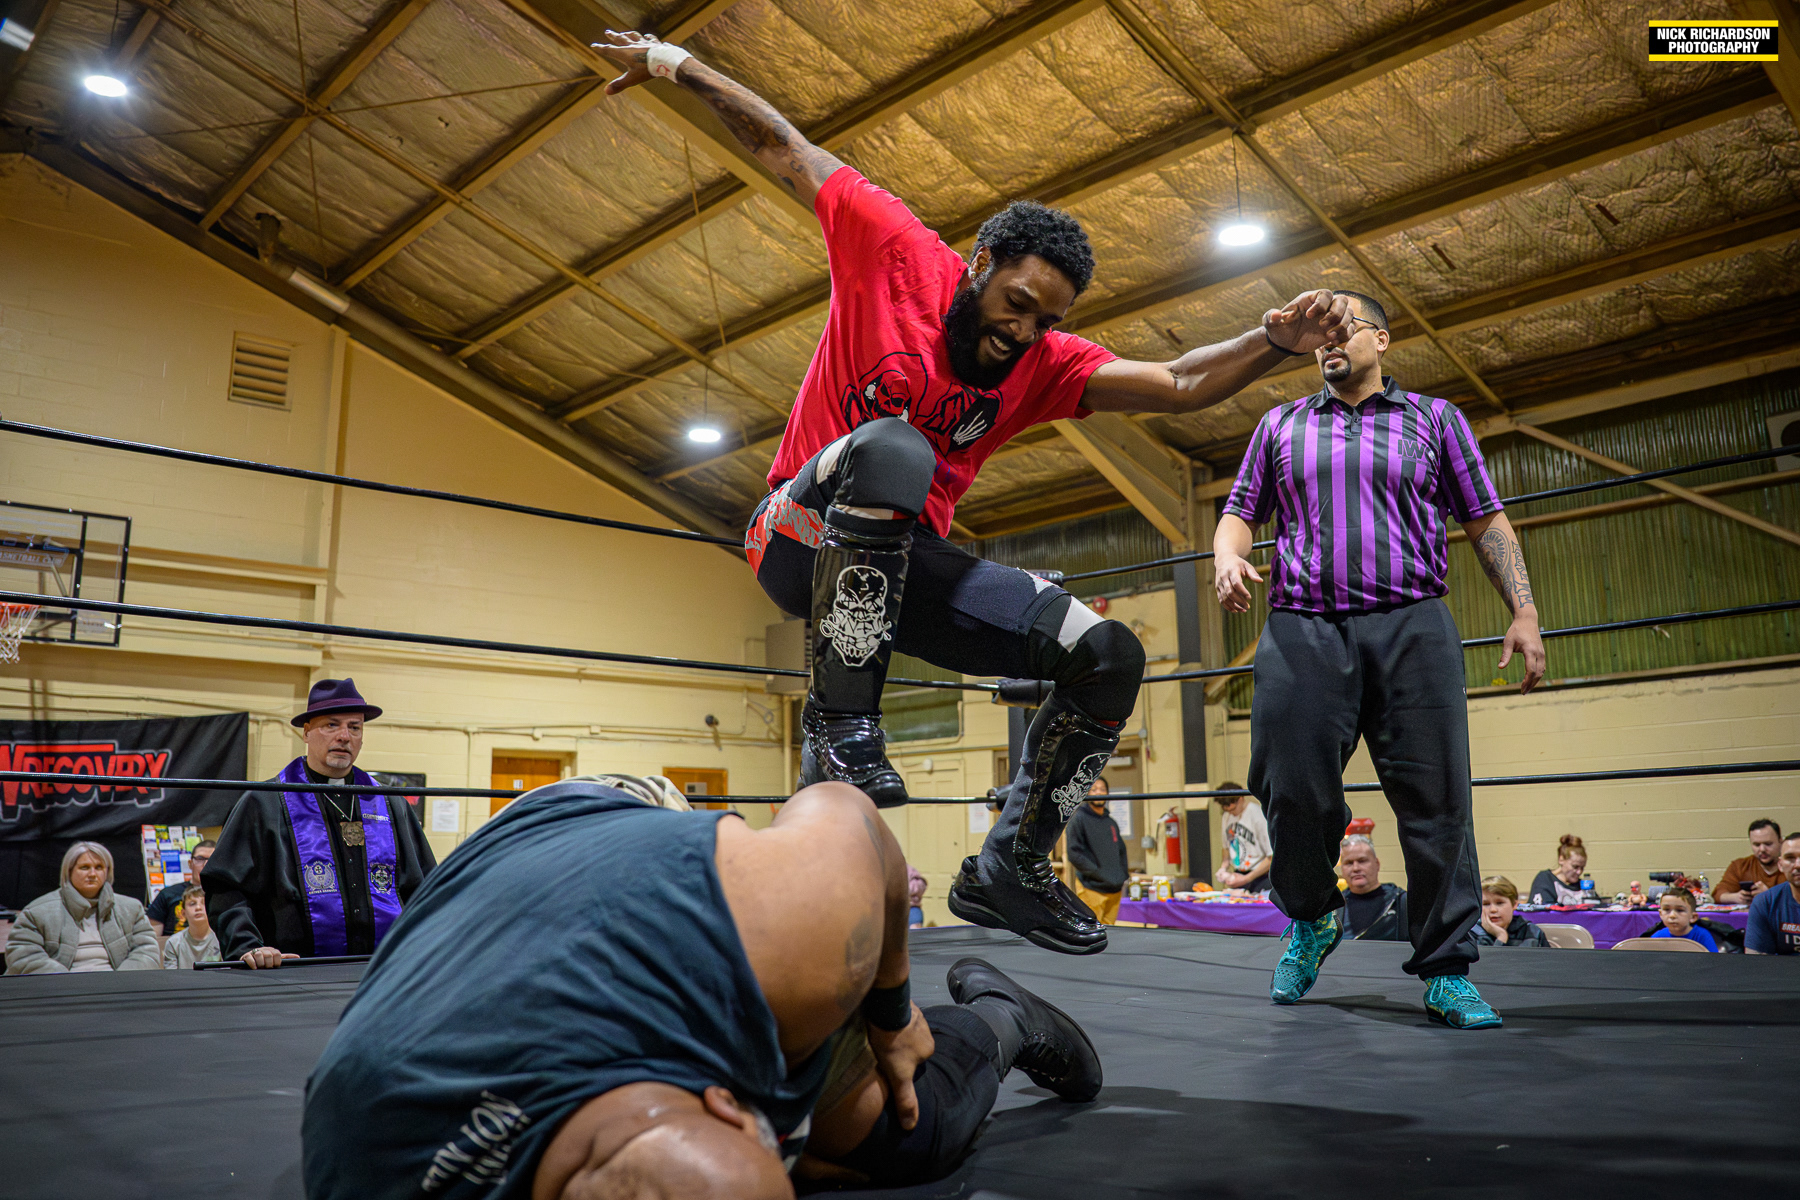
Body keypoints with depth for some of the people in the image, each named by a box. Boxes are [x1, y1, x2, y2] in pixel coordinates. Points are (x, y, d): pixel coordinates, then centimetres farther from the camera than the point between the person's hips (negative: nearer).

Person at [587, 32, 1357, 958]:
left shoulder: (1045, 363, 1)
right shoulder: (895, 252, -8)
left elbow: (1178, 386, -8)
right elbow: (783, 148, 1)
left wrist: (1274, 344, -25)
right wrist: (673, 63, 6)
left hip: (903, 565, 5)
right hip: (806, 540, -4)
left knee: (1108, 657, -8)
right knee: (890, 446, -40)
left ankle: (1008, 869, 6)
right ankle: (838, 717, -27)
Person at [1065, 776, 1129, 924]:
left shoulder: (1111, 823, 18)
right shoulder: (1079, 819, -3)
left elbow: (1122, 852, 25)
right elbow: (1074, 854, -10)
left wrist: (1123, 877, 10)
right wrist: (1098, 873, -14)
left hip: (1115, 889, 6)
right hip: (1091, 889, -6)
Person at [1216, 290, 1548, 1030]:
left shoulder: (1435, 420, 17)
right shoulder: (1281, 425, 21)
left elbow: (1486, 522, 13)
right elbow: (1240, 510, 18)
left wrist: (1523, 612, 2)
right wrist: (1227, 555, -6)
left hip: (1411, 627, 0)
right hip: (1302, 630, 1)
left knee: (1435, 798, -5)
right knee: (1294, 793, -4)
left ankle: (1445, 972, 5)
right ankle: (1311, 919, 23)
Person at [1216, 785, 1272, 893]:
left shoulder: (1258, 815, -14)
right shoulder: (1226, 817, 7)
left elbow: (1272, 857, -12)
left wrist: (1246, 879, -13)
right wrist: (1223, 867, 3)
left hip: (1260, 876, -5)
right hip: (1238, 874, 5)